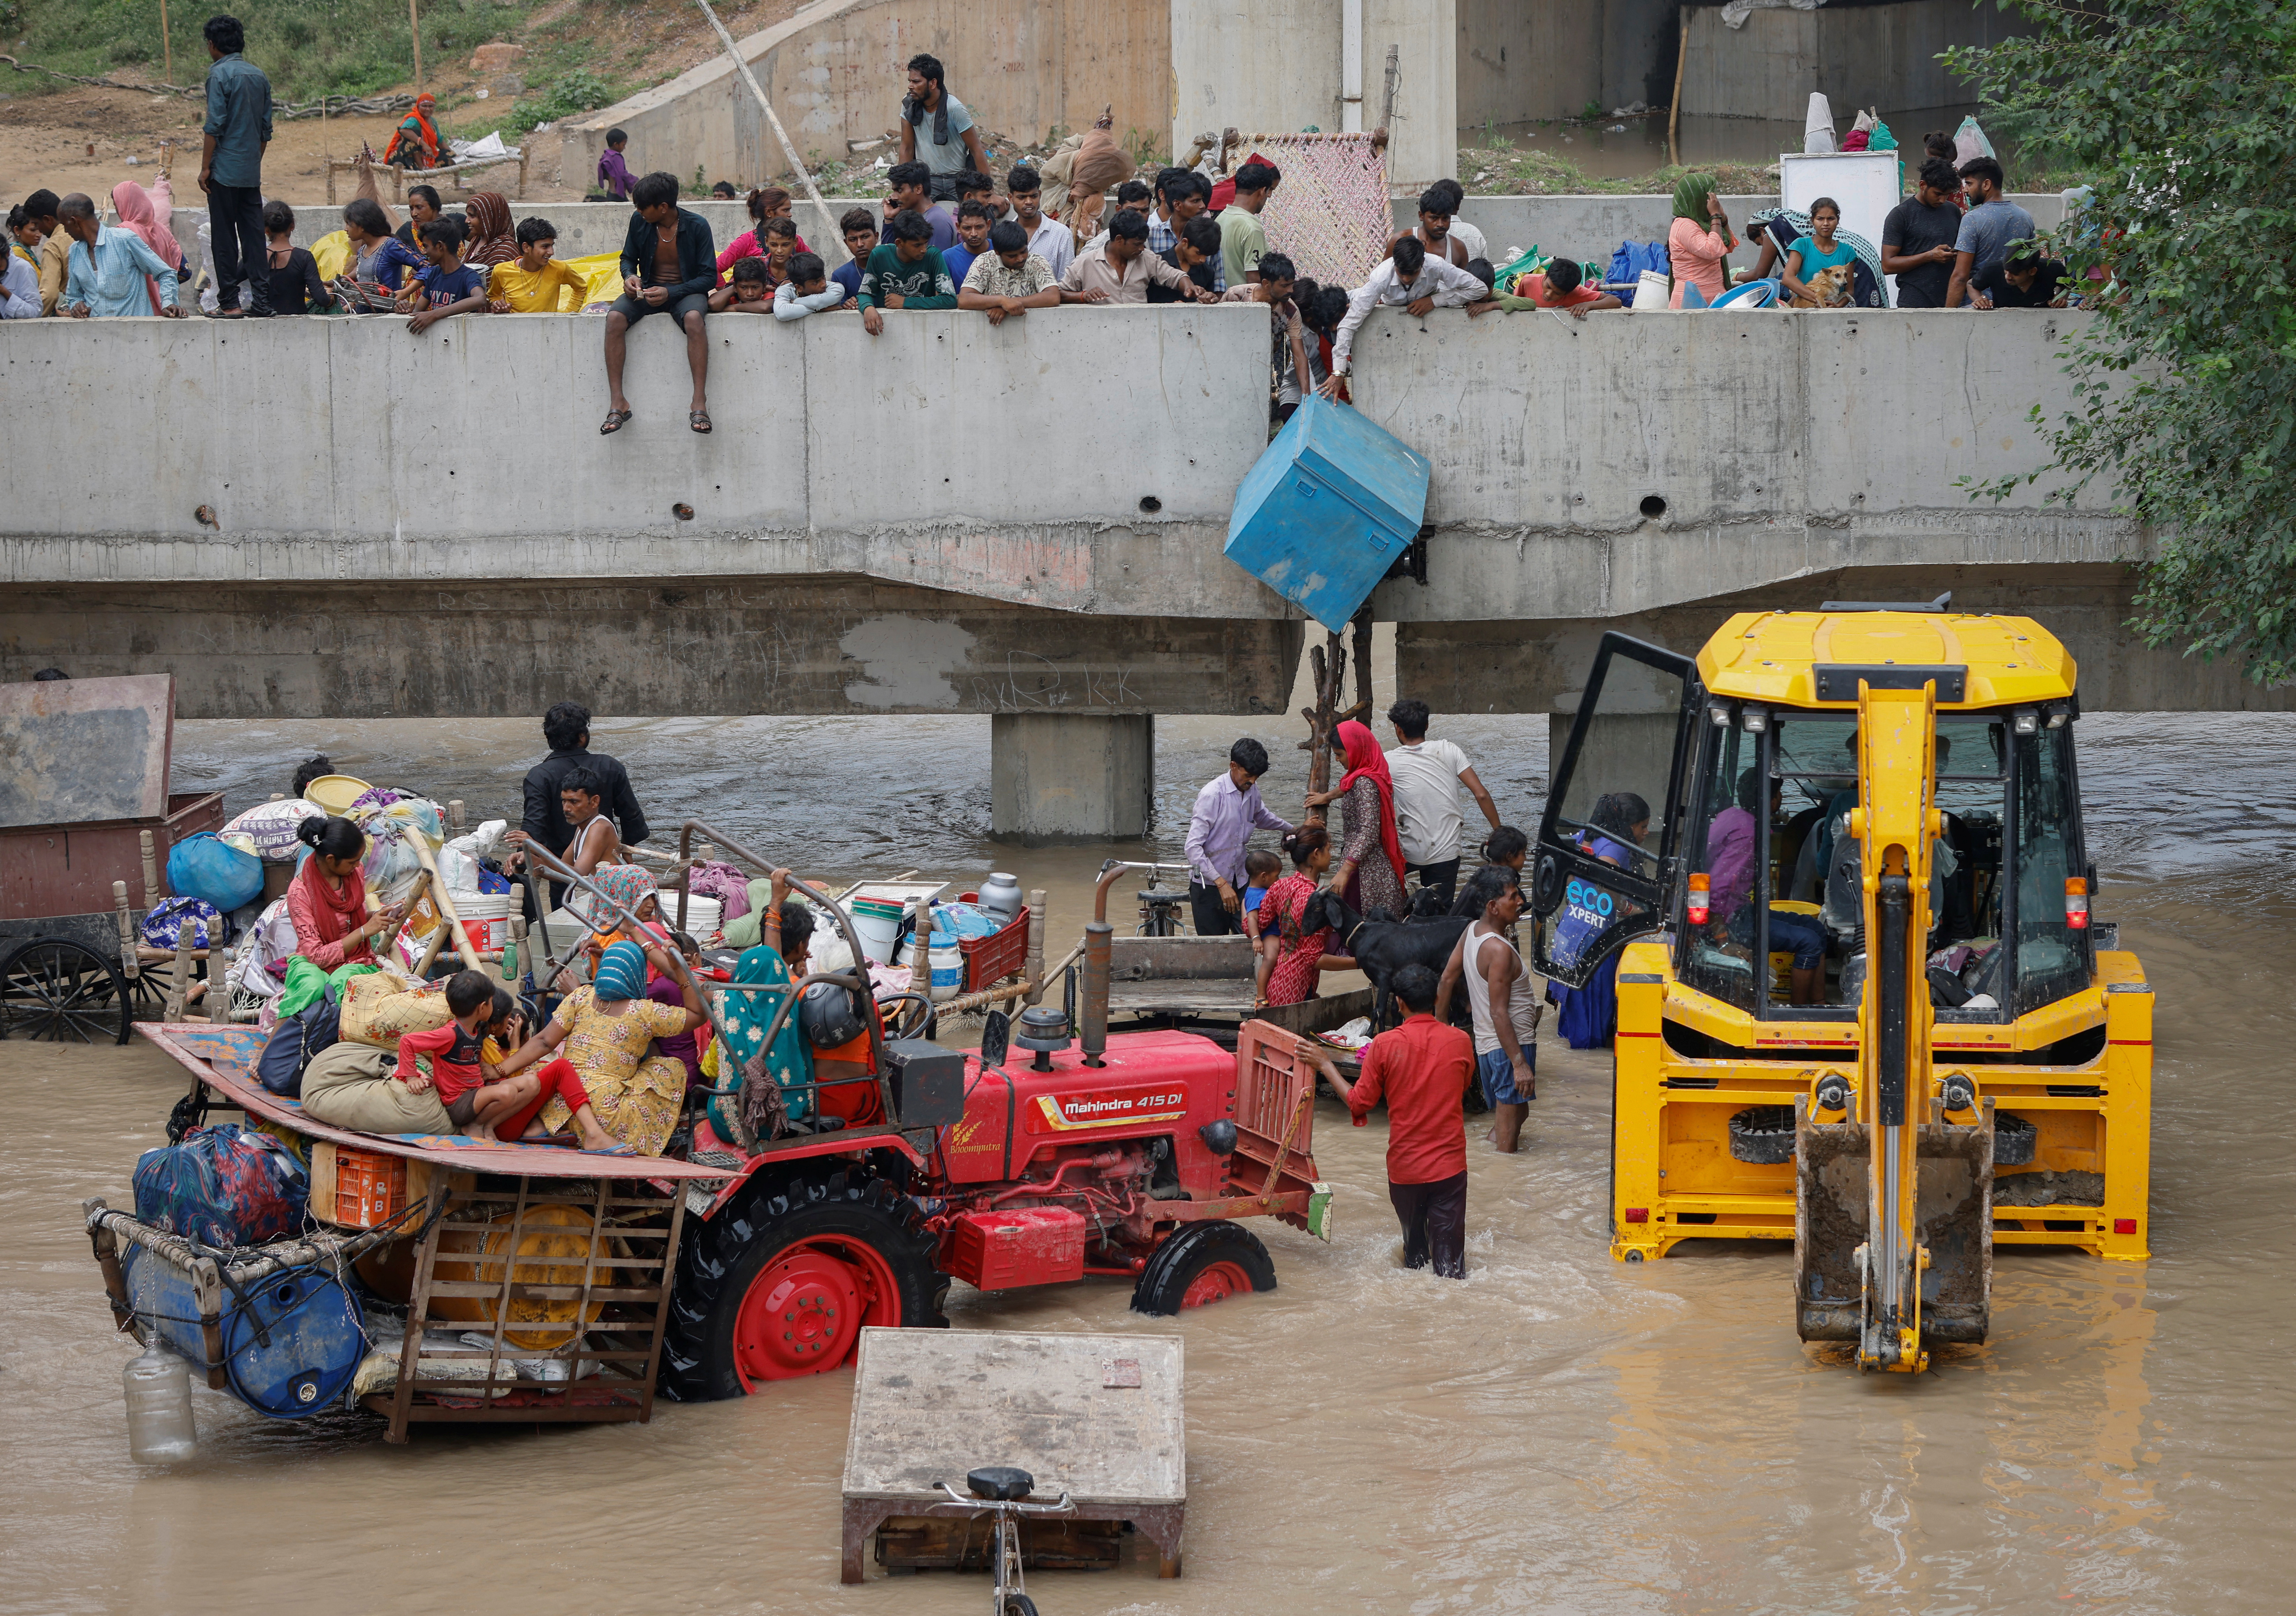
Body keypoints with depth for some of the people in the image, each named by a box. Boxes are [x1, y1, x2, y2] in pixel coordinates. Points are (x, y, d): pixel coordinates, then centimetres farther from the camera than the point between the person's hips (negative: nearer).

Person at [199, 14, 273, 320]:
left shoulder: (220, 74, -10)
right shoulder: (259, 76, 11)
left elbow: (214, 126, -14)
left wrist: (205, 168, -10)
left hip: (226, 169, -6)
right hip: (252, 172, 6)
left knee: (224, 237, -1)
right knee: (254, 235, 7)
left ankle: (229, 303, -2)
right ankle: (262, 300, 3)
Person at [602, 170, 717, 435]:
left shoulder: (697, 226, -12)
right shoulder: (639, 222, -2)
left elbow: (709, 277, -11)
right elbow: (628, 258, 16)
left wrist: (670, 293, -23)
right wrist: (629, 276, -9)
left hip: (685, 290, -3)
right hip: (649, 289, 3)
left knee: (694, 318, -39)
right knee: (615, 318, -28)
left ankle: (700, 402, -38)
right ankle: (617, 403, -28)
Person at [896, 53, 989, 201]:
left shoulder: (955, 109, -14)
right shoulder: (909, 105, -3)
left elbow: (976, 150, -11)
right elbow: (907, 148, 2)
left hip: (959, 178, -2)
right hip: (928, 180, 2)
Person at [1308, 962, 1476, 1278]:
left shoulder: (1385, 1045, -9)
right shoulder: (1460, 1042, -3)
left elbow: (1358, 1103, -4)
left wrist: (1325, 1066, 5)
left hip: (1404, 1166, 0)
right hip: (1449, 1165, 0)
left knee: (1414, 1245, 20)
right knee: (1449, 1257, 0)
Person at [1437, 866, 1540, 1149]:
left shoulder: (1472, 931, 4)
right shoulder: (1499, 951, -22)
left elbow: (1447, 979, 12)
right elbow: (1499, 1013, -24)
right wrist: (1520, 1063, -25)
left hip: (1486, 1043, 10)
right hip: (1510, 1045, -10)